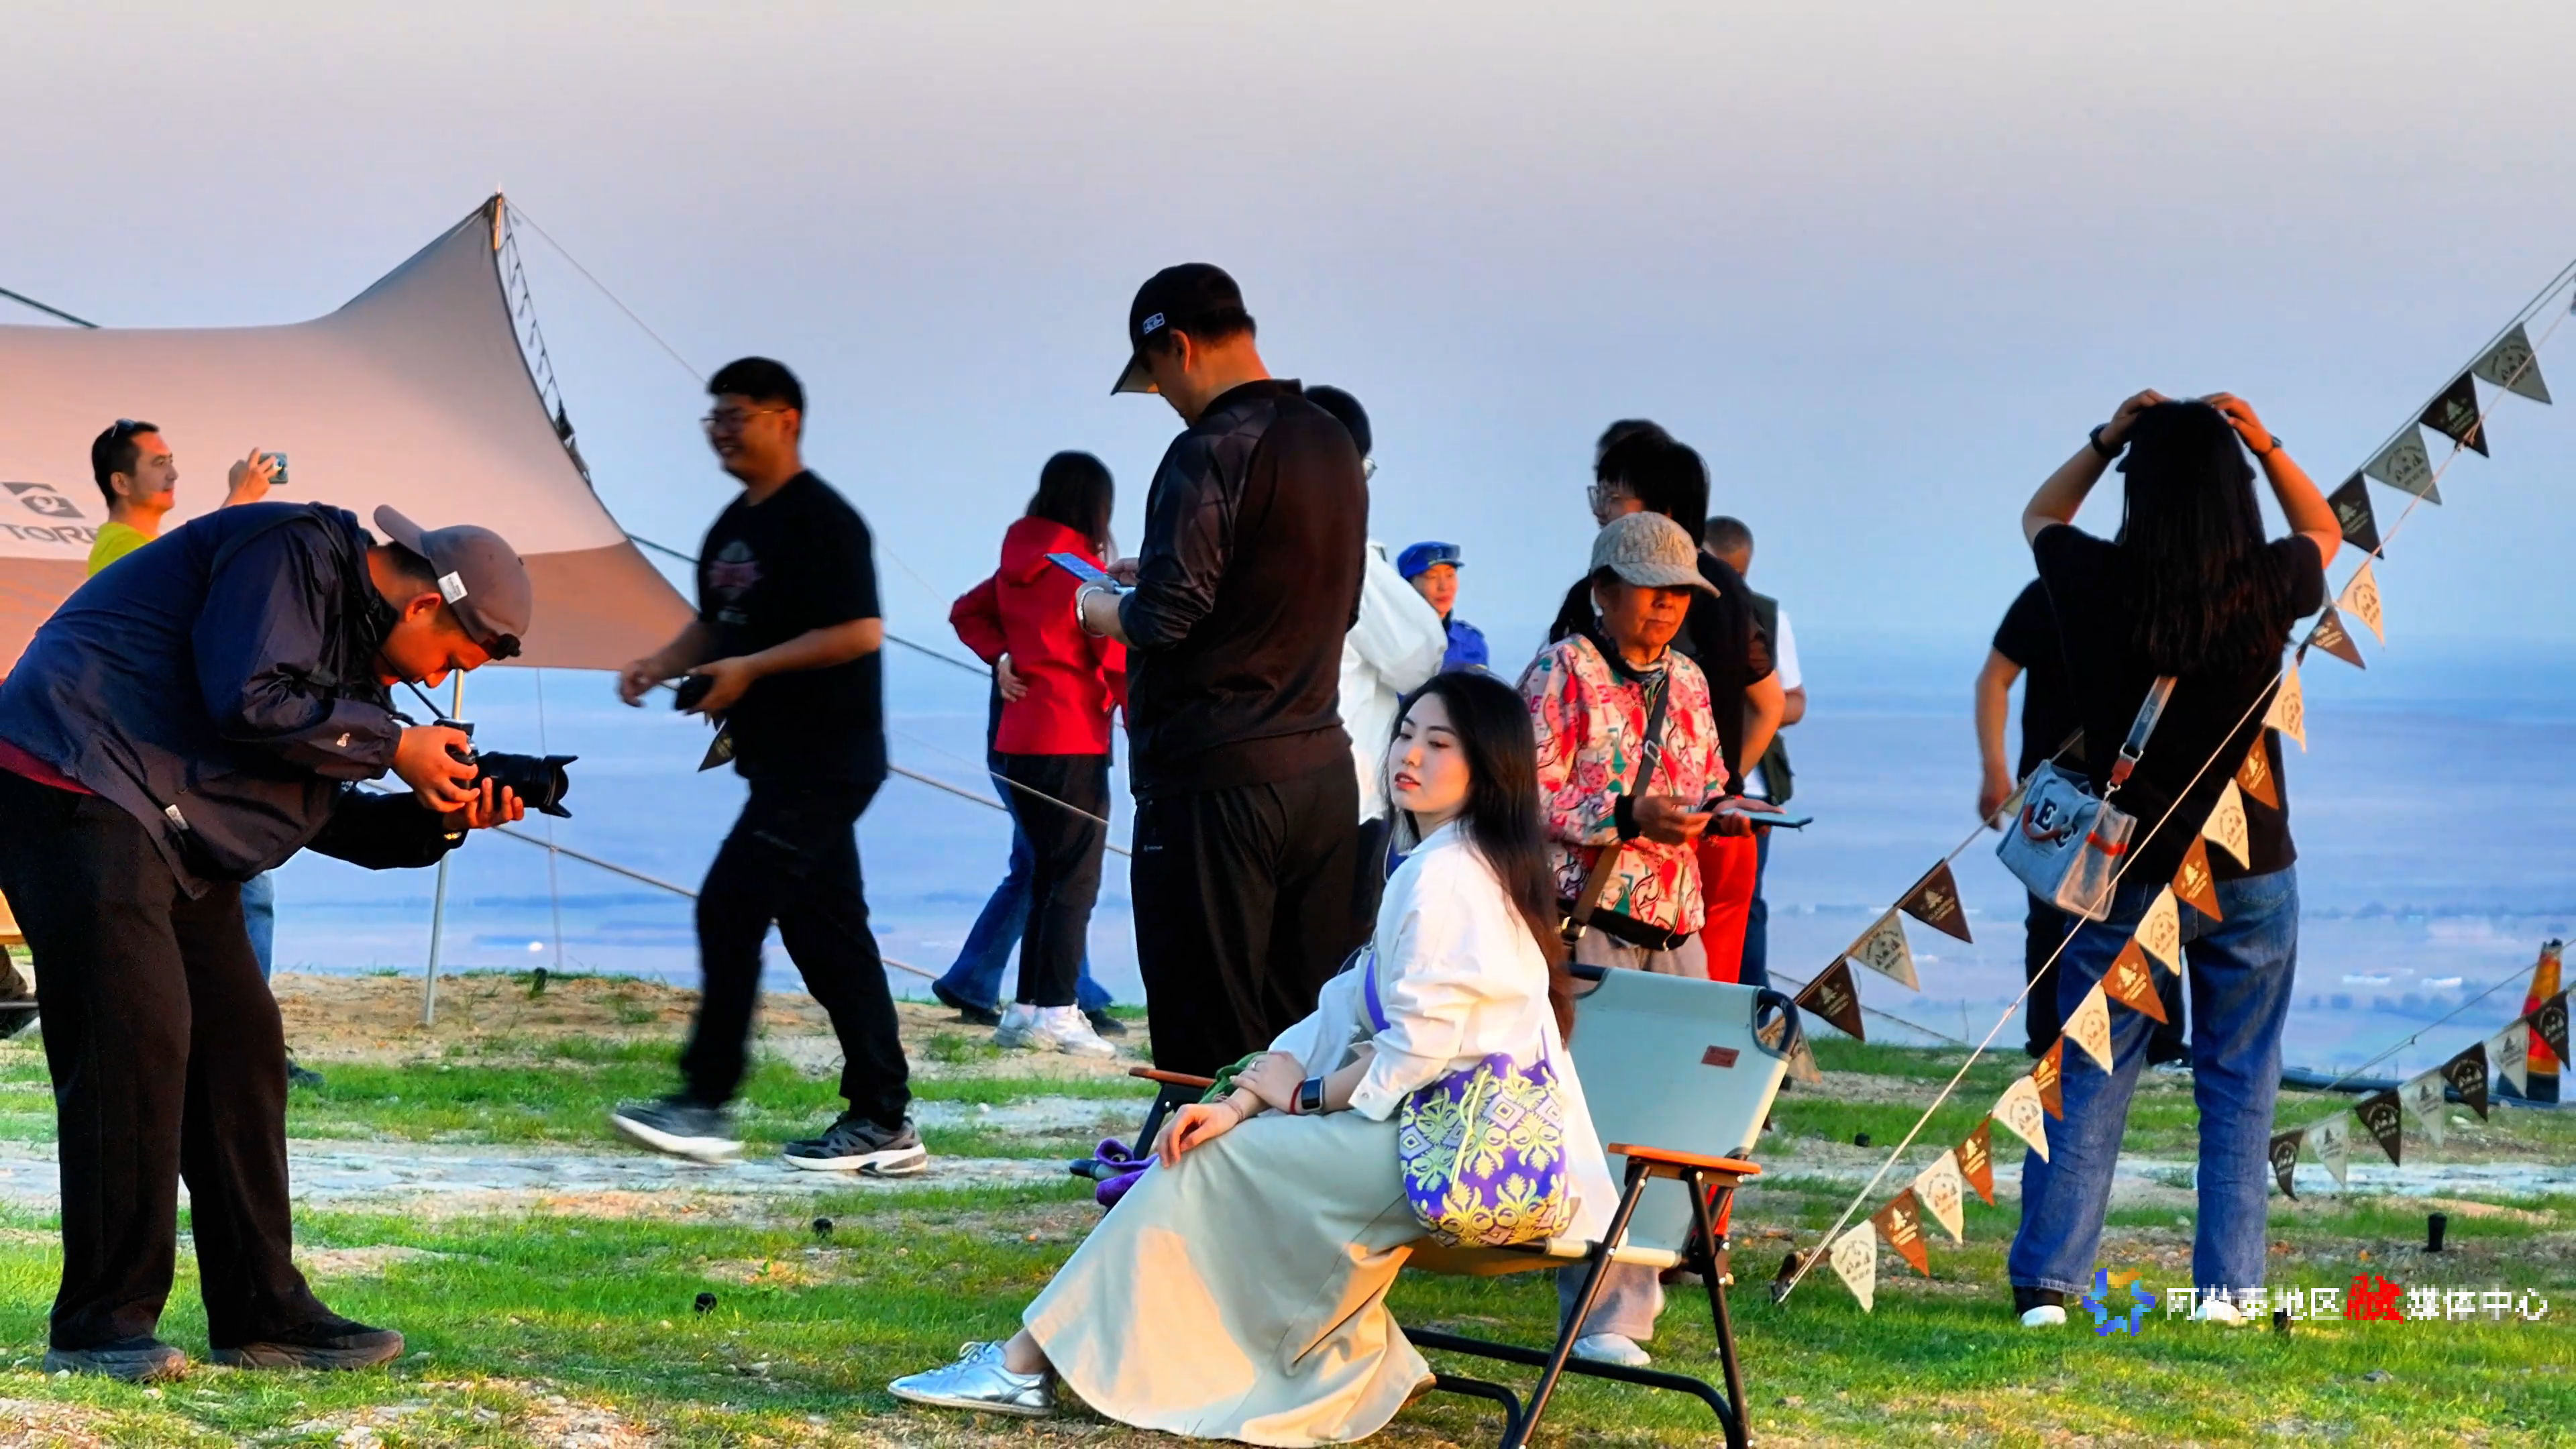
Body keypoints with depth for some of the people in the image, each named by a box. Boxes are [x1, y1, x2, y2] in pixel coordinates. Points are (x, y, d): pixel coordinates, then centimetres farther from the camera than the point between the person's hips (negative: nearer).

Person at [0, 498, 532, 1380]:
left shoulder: (353, 637, 18)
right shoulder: (294, 554, -12)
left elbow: (321, 811, 17)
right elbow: (252, 703, -23)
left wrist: (443, 818, 4)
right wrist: (394, 745, -12)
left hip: (176, 831, 11)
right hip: (79, 789, -11)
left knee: (241, 1045, 8)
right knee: (136, 1041, -15)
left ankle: (262, 1315, 14)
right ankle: (102, 1324, -10)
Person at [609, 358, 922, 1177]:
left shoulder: (821, 521, -13)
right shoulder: (733, 526, 16)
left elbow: (860, 632, -20)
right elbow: (716, 624, 25)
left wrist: (749, 670, -21)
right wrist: (662, 665, 6)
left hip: (823, 759, -10)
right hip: (778, 759, 10)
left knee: (731, 907, -15)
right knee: (824, 930, 9)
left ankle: (706, 1102, -10)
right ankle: (882, 1121, 12)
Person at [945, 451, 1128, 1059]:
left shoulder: (1017, 565, 10)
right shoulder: (1083, 570, -11)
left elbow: (966, 612, 22)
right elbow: (1115, 656, -13)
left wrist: (1000, 658, 10)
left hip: (1018, 741, 7)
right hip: (1074, 742, -7)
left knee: (1046, 875, 15)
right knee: (1076, 881, -5)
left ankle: (1027, 1010, 16)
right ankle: (1055, 1014, -10)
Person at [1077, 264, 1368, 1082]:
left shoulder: (1213, 452, -14)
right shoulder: (1332, 443, 12)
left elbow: (1164, 618, -20)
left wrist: (1099, 608, 3)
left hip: (1216, 778, -8)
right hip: (1322, 769, 8)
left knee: (1210, 1043, -2)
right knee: (1306, 1027, 9)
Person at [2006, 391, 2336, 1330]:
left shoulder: (2097, 583, -12)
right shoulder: (2270, 586, -11)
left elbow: (2039, 515, 13)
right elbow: (2326, 531, 14)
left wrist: (2107, 439, 10)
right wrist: (2265, 445, 9)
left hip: (2125, 869, 0)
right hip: (2249, 869, 0)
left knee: (2089, 1078, 7)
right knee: (2238, 1085, 9)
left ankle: (2045, 1283, 5)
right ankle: (2227, 1283, 8)